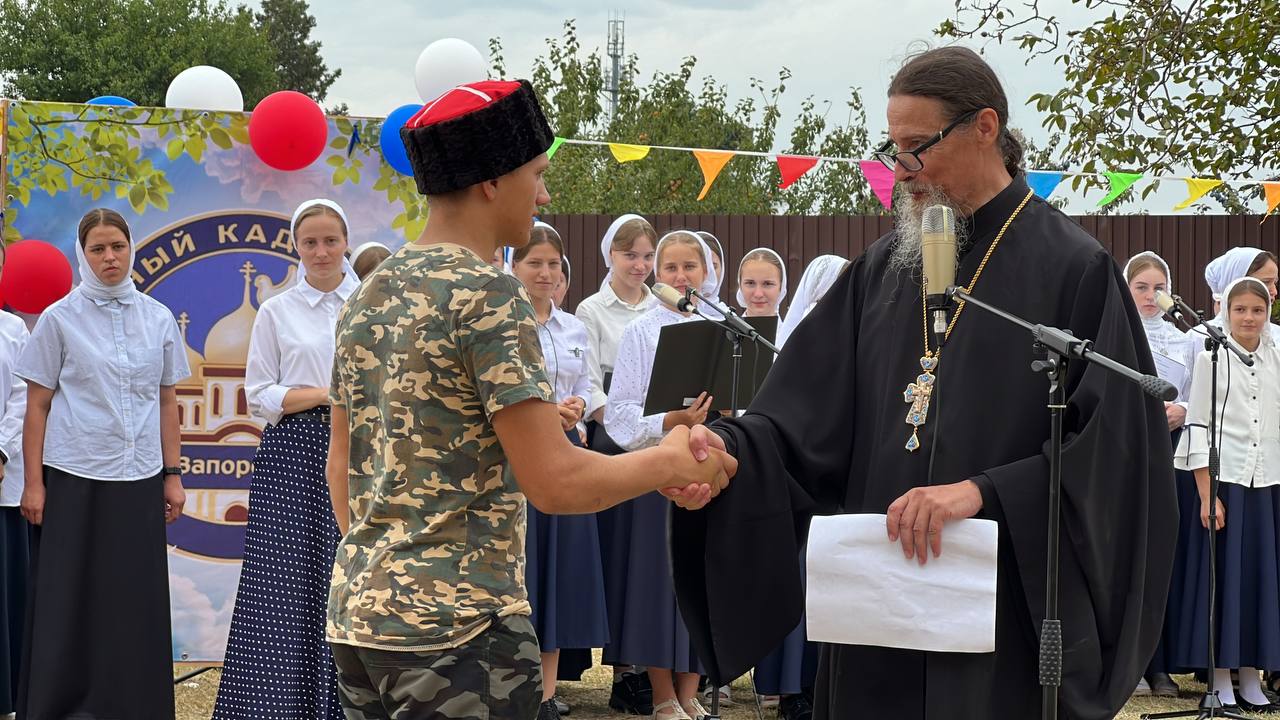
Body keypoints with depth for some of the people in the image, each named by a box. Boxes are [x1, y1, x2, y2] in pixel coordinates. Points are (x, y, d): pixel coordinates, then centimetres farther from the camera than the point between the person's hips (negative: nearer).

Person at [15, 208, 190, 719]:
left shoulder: (158, 319, 7)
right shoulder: (59, 319, 0)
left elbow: (167, 403, 11)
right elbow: (37, 405, 0)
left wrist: (173, 475, 6)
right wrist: (33, 484, -5)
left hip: (139, 481, 2)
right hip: (74, 479, -2)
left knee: (135, 600, 4)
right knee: (69, 601, 1)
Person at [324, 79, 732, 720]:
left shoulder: (366, 296, 10)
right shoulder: (487, 295, -14)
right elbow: (555, 483, -19)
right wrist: (670, 463, -4)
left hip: (355, 616, 8)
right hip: (456, 628, -8)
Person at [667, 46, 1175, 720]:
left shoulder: (1073, 271, -6)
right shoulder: (883, 268, 10)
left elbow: (1112, 451, -12)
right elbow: (806, 413, 4)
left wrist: (984, 491, -21)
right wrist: (728, 450, -14)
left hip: (1007, 613, -4)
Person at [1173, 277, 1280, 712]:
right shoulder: (1211, 358, -1)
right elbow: (1197, 428, -4)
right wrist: (1207, 494, -11)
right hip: (1225, 481, -4)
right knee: (1223, 576, -1)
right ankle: (1220, 682, 5)